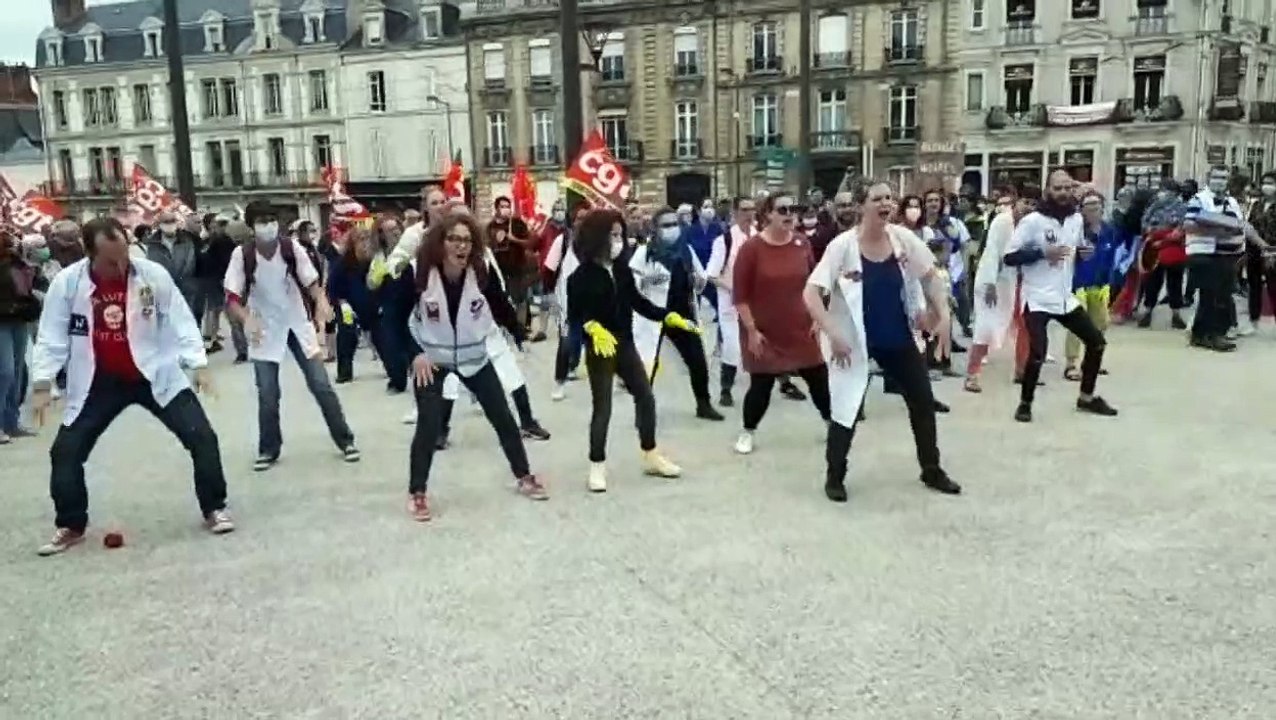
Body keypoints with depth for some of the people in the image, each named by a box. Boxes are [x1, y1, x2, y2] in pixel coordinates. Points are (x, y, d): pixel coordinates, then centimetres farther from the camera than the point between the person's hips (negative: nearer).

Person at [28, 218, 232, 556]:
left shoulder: (153, 274, -13)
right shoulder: (66, 282, -11)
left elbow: (179, 320, -5)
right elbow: (52, 336, -3)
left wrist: (198, 363, -12)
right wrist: (42, 384, -8)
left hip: (155, 376, -1)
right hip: (99, 382, 1)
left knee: (202, 437, -9)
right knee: (65, 451, 2)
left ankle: (214, 509, 10)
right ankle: (70, 526, 23)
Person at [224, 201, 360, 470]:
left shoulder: (291, 248, -13)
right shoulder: (242, 255, -15)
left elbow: (312, 283, -10)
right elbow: (232, 298, -15)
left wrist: (322, 302, -32)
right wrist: (247, 319, -35)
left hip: (299, 325, 0)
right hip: (265, 331, 0)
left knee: (321, 385, 0)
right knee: (267, 395, 0)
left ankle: (345, 441, 12)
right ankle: (268, 450, 19)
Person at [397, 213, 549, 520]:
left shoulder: (483, 272, -17)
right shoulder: (417, 273, -21)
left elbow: (502, 308, -3)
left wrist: (523, 336, -12)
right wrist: (414, 354, -17)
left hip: (475, 357, 3)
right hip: (431, 359, -2)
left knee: (503, 417, 7)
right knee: (429, 425, -9)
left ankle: (523, 477, 26)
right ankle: (417, 493, 9)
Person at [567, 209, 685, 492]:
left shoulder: (622, 269, 2)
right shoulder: (582, 276, -13)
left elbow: (637, 301, 9)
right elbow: (574, 315, -16)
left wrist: (669, 317, 3)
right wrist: (593, 327, -34)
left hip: (625, 344, 6)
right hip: (599, 349, -6)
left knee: (646, 398, 11)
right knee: (603, 407, 0)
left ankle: (650, 456, 26)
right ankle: (597, 466, 13)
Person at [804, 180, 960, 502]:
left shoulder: (903, 238, -6)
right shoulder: (843, 245, -18)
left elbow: (931, 276, 9)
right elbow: (810, 293, -20)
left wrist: (941, 313, -3)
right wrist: (832, 333, -26)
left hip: (899, 337, 5)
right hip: (854, 340, -5)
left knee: (923, 401, 12)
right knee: (846, 408, 0)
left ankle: (932, 470, 31)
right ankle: (834, 476, 19)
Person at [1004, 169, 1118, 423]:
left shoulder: (1076, 218, 6)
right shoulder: (1032, 221, -13)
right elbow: (1009, 257, -15)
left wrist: (1084, 251, -2)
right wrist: (1043, 252, -24)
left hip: (1065, 297, 7)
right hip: (1038, 299, -7)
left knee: (1097, 341, 13)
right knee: (1038, 354, -19)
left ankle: (1087, 397, 31)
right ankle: (1025, 403, 4)